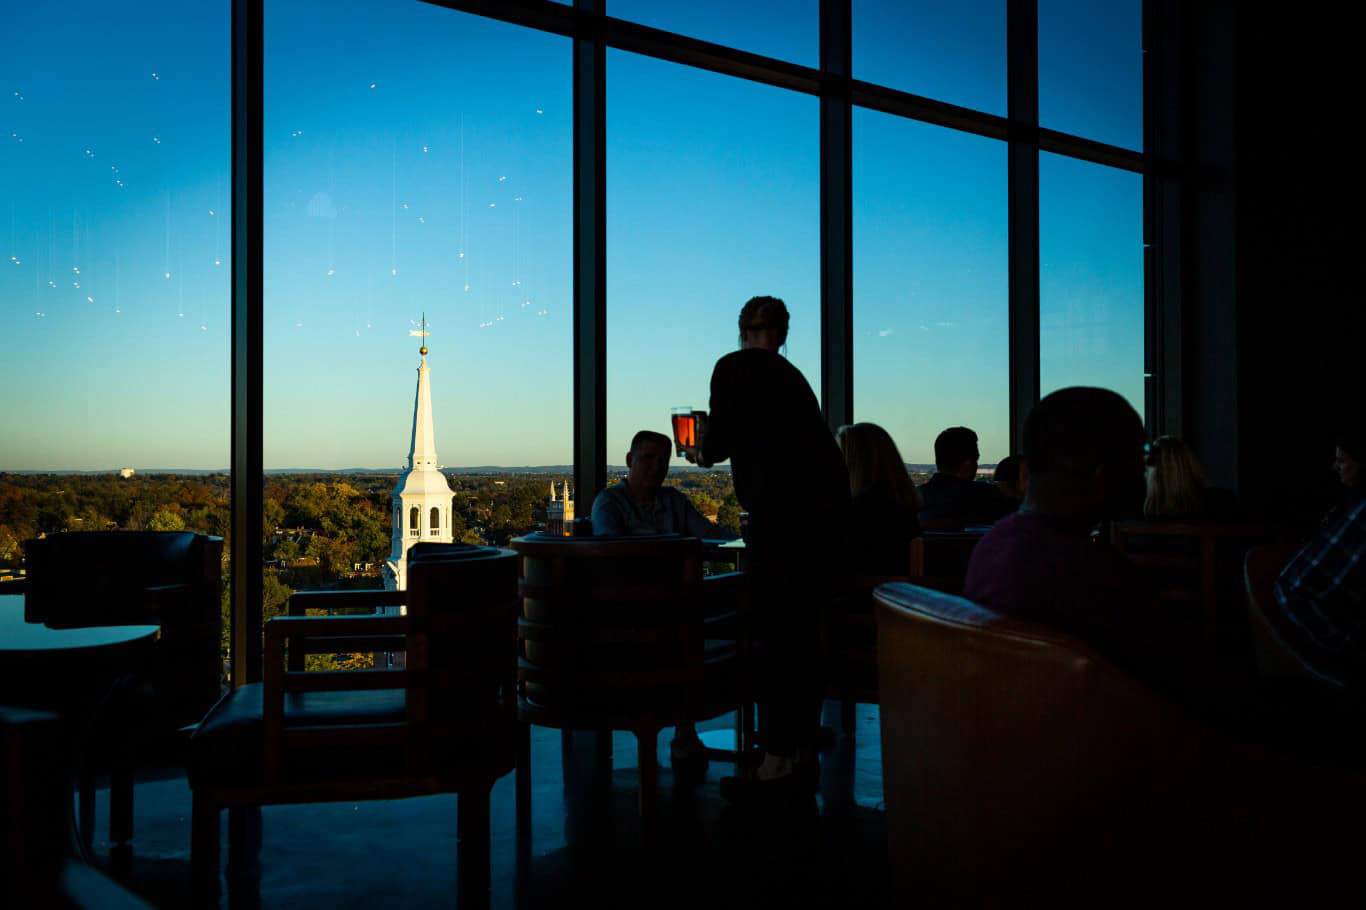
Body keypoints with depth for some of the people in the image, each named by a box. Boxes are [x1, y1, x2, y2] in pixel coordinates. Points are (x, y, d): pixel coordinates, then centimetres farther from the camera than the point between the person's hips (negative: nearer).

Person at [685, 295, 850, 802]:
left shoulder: (735, 367, -1)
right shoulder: (789, 374, 21)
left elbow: (720, 440, -10)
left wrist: (702, 453, 11)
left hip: (784, 510, -8)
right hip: (829, 507, 8)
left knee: (775, 633, -3)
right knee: (803, 631, 14)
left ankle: (777, 764, 1)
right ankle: (803, 756, 22)